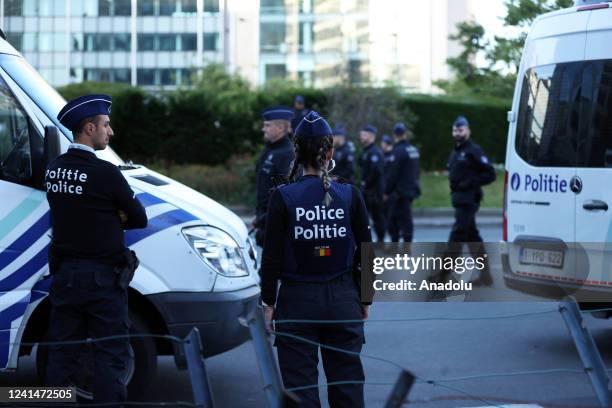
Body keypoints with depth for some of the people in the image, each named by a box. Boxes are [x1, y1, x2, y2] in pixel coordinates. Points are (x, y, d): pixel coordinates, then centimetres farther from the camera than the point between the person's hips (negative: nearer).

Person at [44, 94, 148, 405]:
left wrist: (111, 216, 3)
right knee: (111, 355, 0)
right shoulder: (105, 173, -16)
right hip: (100, 276, -7)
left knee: (62, 352, 12)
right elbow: (139, 218, -7)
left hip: (63, 275, 7)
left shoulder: (53, 170, 5)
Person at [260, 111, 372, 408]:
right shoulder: (350, 196, -4)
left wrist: (269, 302, 4)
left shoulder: (283, 197, -9)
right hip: (343, 300, 2)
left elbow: (272, 257, -7)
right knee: (347, 380, 13)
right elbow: (365, 253, 1)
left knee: (300, 383, 6)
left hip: (297, 302, -2)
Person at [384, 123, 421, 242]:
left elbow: (392, 175, -17)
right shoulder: (414, 150, 11)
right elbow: (416, 172, 17)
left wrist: (386, 192, -10)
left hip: (399, 192, -8)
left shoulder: (398, 151, -16)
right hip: (411, 190, 8)